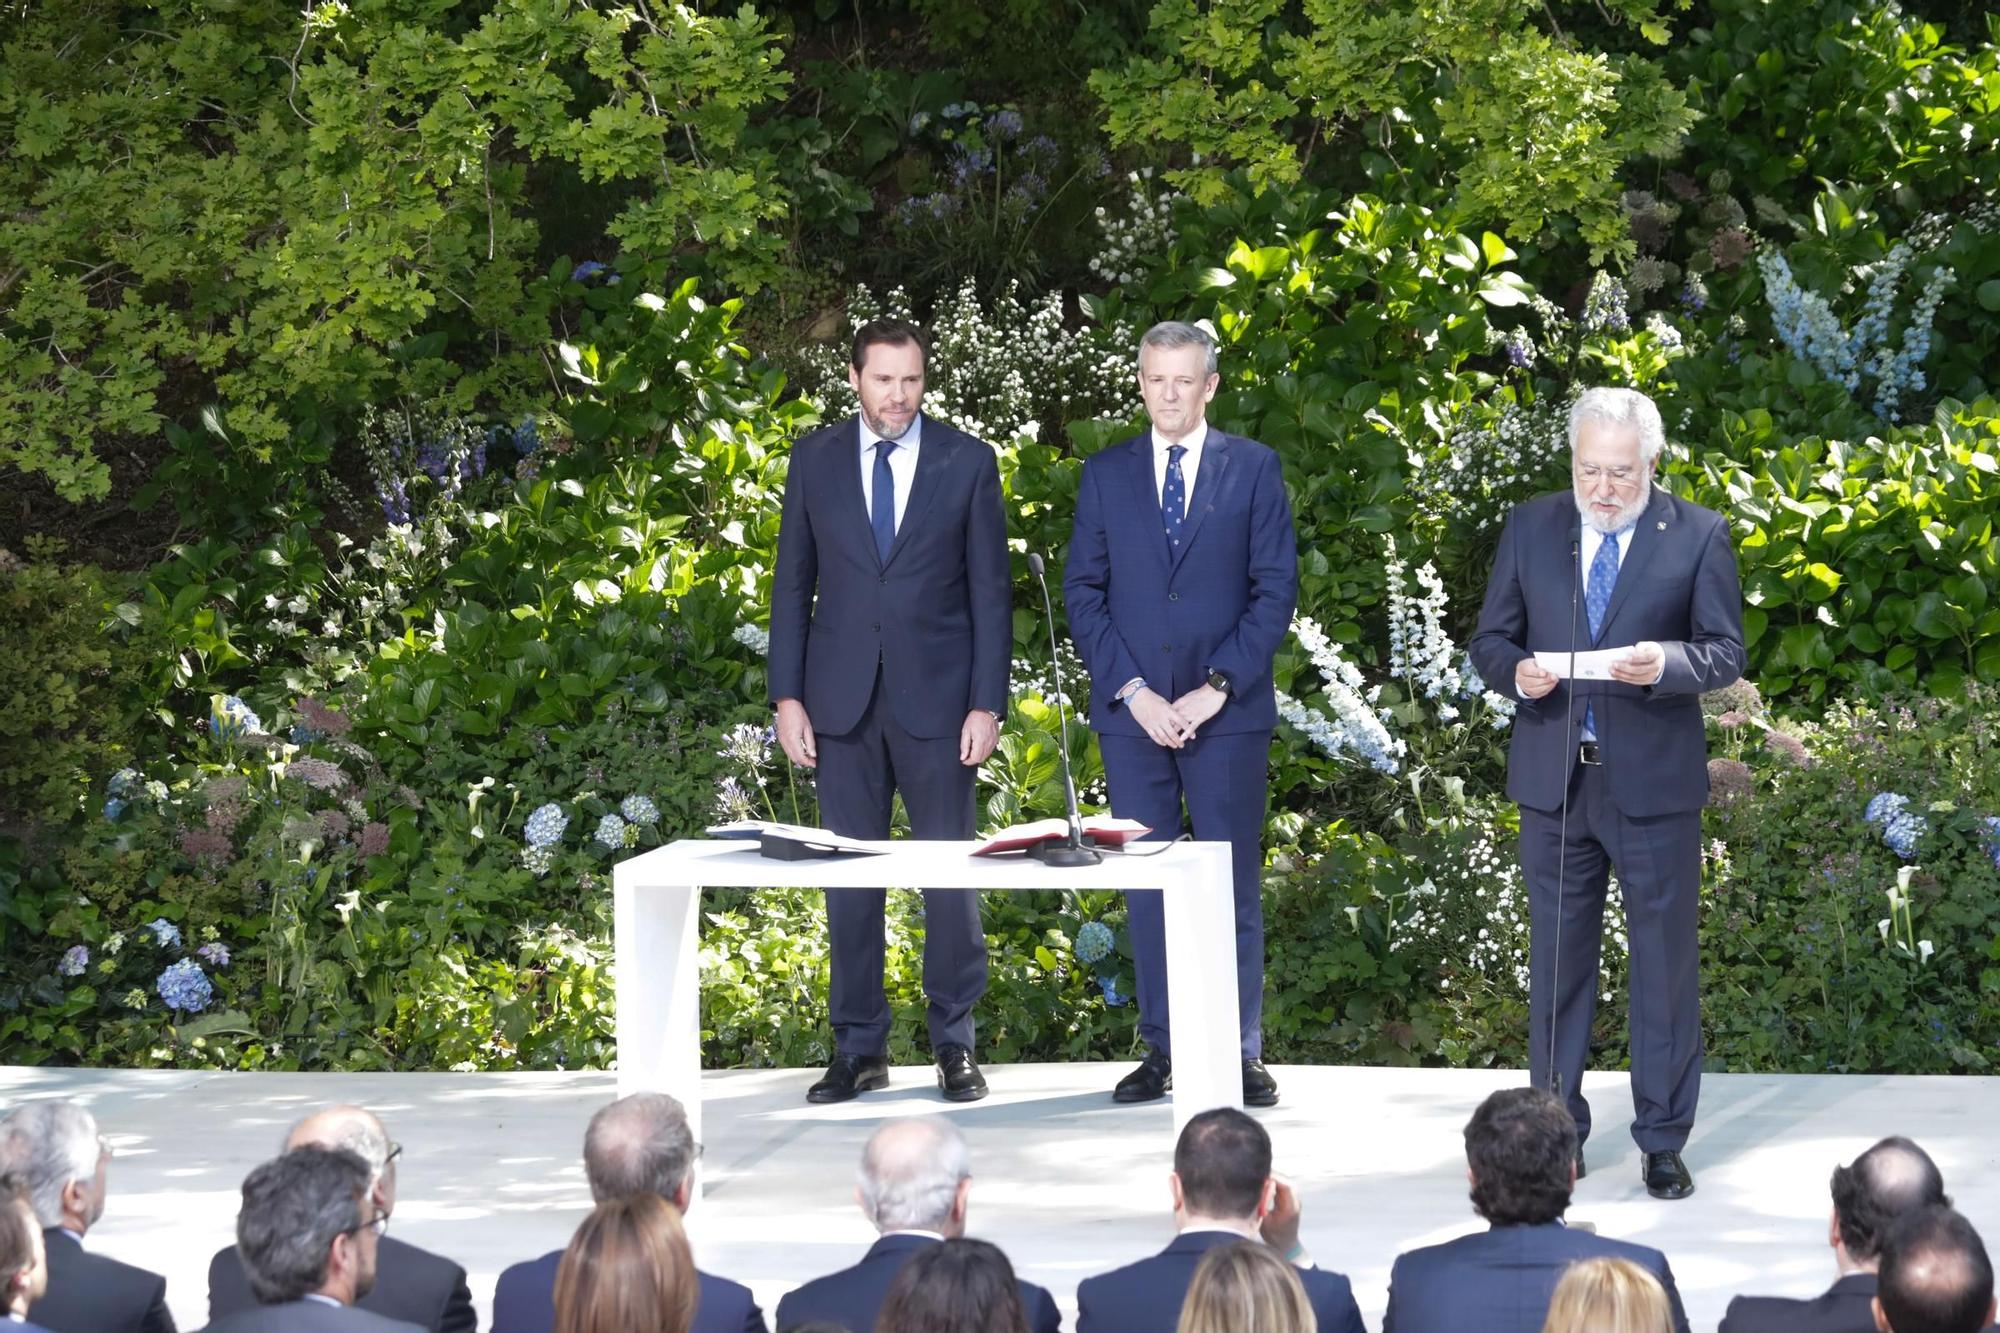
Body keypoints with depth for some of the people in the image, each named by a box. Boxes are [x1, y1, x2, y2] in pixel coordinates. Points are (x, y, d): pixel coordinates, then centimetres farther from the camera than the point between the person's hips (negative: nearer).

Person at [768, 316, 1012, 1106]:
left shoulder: (967, 462, 2)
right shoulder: (815, 459, 7)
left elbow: (990, 590, 2)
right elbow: (792, 583, 9)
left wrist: (987, 705, -5)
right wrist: (787, 697, 2)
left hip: (936, 698, -1)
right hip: (843, 699, 2)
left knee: (950, 875, 1)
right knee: (848, 877, 3)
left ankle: (955, 1045, 10)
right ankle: (859, 1048, 10)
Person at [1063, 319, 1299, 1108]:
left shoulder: (1254, 469, 5)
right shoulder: (1105, 474, 10)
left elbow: (1275, 589, 1)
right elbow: (1082, 592, 7)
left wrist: (1216, 688, -9)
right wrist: (1133, 690, -6)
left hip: (1226, 711, -2)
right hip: (1132, 712, 2)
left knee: (1234, 885, -1)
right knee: (1146, 887, 4)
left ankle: (1242, 1056, 4)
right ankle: (1161, 1051, 10)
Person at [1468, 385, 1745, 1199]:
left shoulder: (1698, 536, -2)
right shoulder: (1530, 529, 6)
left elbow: (1725, 653, -3)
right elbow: (1489, 641, 8)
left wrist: (1665, 663, -24)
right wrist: (1516, 671, -14)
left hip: (1655, 780, -2)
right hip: (1554, 777, 2)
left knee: (1664, 960, 3)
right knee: (1558, 959, 9)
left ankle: (1663, 1140, 12)